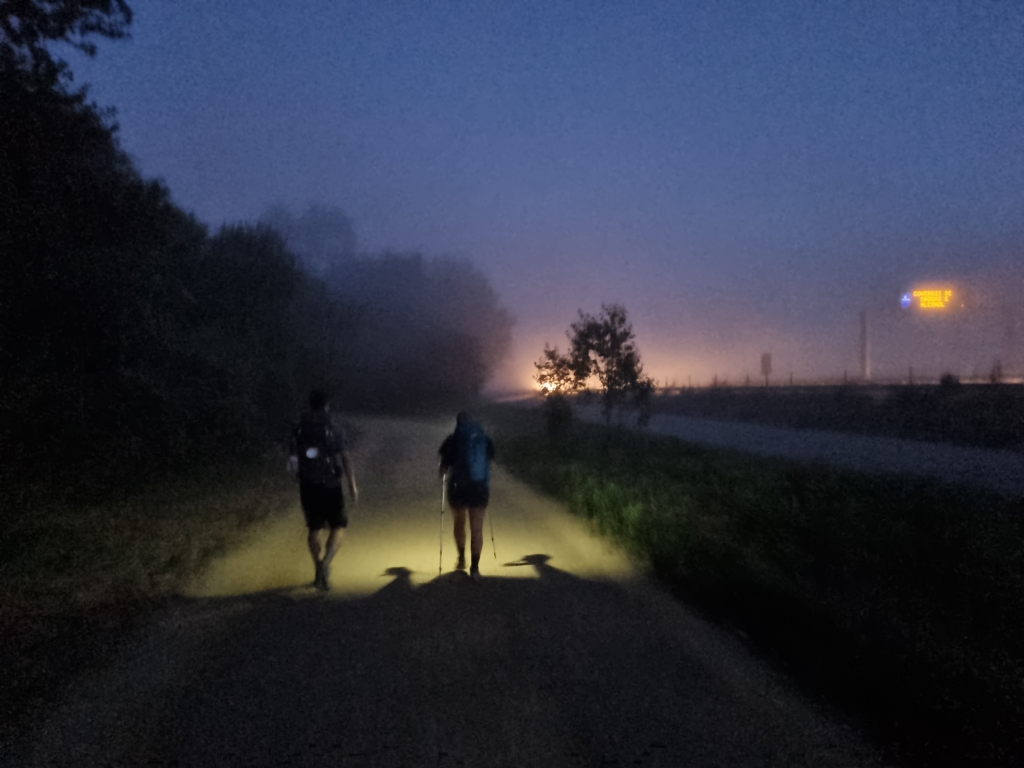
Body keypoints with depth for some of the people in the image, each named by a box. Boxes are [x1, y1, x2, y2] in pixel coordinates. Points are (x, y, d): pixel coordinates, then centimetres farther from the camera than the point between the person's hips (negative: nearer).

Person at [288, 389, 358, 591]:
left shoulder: (298, 430, 2)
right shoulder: (333, 430, -11)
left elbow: (295, 460, 11)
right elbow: (345, 459, -12)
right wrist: (353, 486, -6)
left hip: (307, 486, 4)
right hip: (330, 485, -4)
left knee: (314, 529, 15)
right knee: (338, 527, 8)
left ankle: (319, 573, 20)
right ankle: (325, 564, -14)